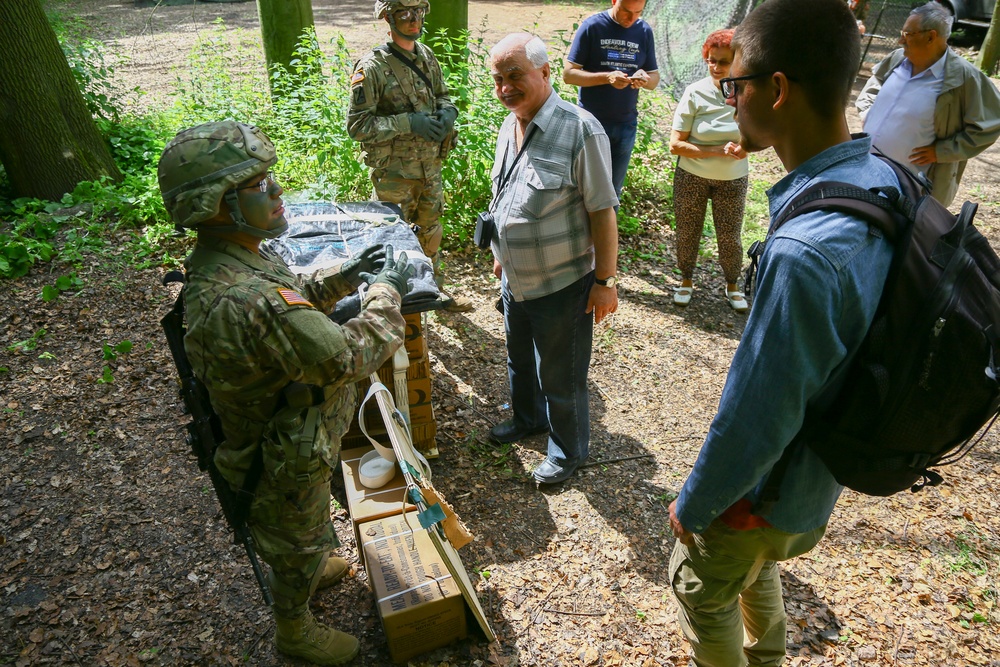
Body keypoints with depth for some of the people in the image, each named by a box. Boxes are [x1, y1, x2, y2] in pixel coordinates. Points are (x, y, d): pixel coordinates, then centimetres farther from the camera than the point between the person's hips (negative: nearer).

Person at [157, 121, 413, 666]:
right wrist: (386, 293, -22)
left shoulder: (223, 262, -9)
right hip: (288, 458, -8)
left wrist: (339, 279, -2)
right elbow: (346, 356, -37)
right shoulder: (243, 301, -42)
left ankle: (302, 571, 64)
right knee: (297, 542, 20)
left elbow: (291, 307, 9)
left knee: (300, 528, 35)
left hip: (279, 431, 8)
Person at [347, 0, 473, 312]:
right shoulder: (372, 67, -17)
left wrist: (448, 111, -6)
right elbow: (356, 125, -18)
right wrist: (408, 122, -25)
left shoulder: (426, 56, 4)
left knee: (430, 228, 19)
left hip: (430, 164, 6)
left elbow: (442, 94, 18)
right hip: (394, 170, -6)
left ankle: (435, 289, 37)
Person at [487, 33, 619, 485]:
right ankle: (527, 418, 51)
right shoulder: (508, 128, 3)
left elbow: (602, 211, -19)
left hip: (562, 283, -7)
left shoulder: (580, 130, -21)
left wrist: (605, 281, -18)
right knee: (519, 360, 26)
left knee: (560, 377, 8)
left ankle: (569, 450, 32)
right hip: (514, 279, 7)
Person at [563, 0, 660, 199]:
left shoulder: (645, 31, 6)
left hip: (626, 125, 4)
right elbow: (569, 73, -9)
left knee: (614, 190, 13)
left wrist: (646, 79, -15)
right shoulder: (592, 26, -6)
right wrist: (606, 77, -23)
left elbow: (655, 78, 10)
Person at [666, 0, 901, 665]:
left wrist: (692, 506, -13)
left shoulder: (804, 253, -39)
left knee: (701, 589, 21)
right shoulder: (884, 180, -10)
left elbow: (755, 418, -30)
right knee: (758, 567, 33)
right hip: (823, 470, 8)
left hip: (769, 490, -8)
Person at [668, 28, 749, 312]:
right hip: (692, 177, -1)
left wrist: (744, 147, -19)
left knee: (729, 238, 10)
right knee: (687, 234, 12)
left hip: (732, 181, 1)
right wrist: (718, 152, -22)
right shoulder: (696, 92, -15)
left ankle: (732, 286, 35)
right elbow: (675, 144, -16)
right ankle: (686, 281, 37)